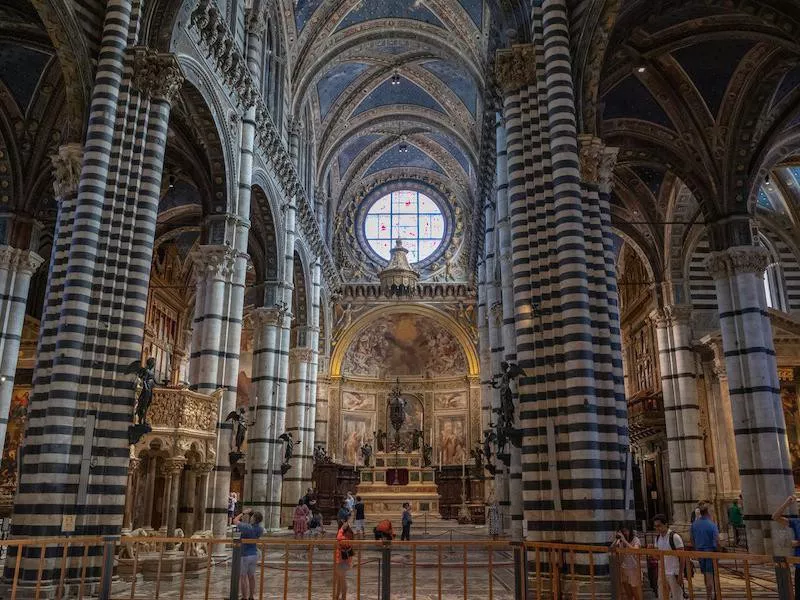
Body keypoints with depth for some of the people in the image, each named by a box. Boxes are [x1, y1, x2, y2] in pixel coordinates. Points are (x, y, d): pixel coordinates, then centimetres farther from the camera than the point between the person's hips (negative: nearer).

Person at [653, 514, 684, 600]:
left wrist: (680, 575, -15)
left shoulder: (674, 537, -13)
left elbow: (682, 557, -12)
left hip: (674, 573, -7)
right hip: (663, 573, 7)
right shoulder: (658, 539, 7)